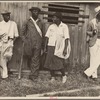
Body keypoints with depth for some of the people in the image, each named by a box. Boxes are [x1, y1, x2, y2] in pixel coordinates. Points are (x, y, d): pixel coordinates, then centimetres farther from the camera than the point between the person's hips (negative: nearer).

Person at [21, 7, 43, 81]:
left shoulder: (40, 23, 11)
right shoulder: (27, 22, 7)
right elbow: (22, 33, 10)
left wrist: (41, 43, 7)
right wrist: (25, 41, -1)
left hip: (37, 45, 0)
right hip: (29, 44, 0)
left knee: (36, 60, -1)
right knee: (30, 59, 6)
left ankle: (34, 76, 4)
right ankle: (34, 73, 27)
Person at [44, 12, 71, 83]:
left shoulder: (64, 26, -3)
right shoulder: (51, 26, 8)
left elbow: (66, 38, -7)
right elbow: (47, 37, 10)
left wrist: (65, 48, -13)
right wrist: (45, 47, 6)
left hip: (59, 48, -4)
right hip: (51, 46, 4)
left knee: (59, 63, -5)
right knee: (50, 62, 3)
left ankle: (64, 76, 20)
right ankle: (53, 77, 20)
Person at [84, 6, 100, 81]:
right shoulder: (92, 22, -7)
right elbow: (87, 31, 4)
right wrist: (92, 32, -17)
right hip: (93, 42, -4)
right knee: (93, 59, 3)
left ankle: (88, 72, 13)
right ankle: (94, 75, 16)